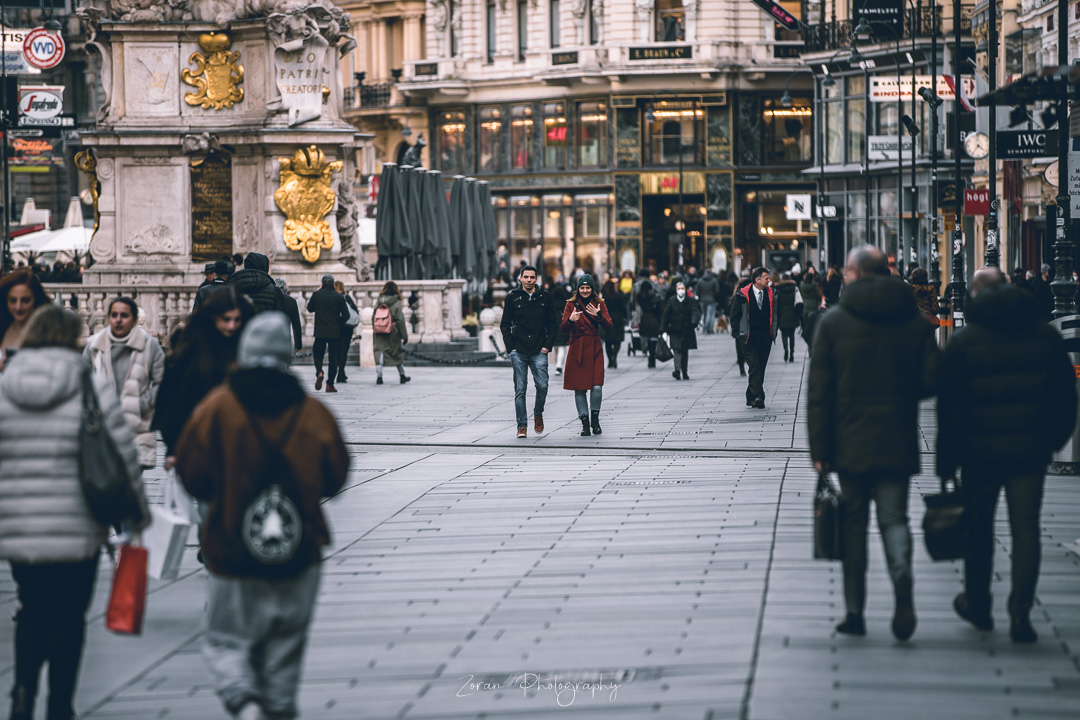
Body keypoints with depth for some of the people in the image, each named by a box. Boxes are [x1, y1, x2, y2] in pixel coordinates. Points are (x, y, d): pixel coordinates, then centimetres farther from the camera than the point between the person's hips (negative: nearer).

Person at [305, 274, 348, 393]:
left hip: (320, 332, 0)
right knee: (334, 357, 6)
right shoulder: (338, 296, -3)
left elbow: (310, 309, 12)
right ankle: (330, 384, 3)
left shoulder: (316, 295, -3)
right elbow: (346, 315, -2)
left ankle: (319, 372, -18)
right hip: (335, 332, 0)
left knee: (318, 355, 12)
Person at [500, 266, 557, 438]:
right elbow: (505, 324, 8)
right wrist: (510, 346, -2)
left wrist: (547, 345, 0)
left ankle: (538, 414, 20)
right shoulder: (512, 297, 5)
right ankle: (522, 426, 3)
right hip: (518, 352, 0)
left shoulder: (545, 296, 7)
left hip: (539, 351, 0)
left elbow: (552, 323, 10)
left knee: (542, 386, -8)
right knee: (520, 389, -2)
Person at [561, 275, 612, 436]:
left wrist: (598, 315, -17)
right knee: (579, 388, -2)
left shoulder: (599, 304, 7)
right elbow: (564, 328, -2)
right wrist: (570, 320, -23)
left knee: (597, 386, -11)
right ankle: (585, 423, 6)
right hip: (577, 349, 0)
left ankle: (595, 419, 7)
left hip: (595, 349, 0)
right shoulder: (571, 304, 5)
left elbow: (608, 326, -1)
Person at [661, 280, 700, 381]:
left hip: (687, 330, 1)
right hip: (675, 330, -1)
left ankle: (684, 373, 19)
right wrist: (663, 329, 2)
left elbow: (695, 312, -7)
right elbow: (666, 315, 6)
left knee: (685, 352, 9)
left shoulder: (690, 301, 3)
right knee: (677, 350, -16)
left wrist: (694, 322, -28)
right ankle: (677, 370, -28)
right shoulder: (671, 301, 4)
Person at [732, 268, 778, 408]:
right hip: (750, 338, -4)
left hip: (766, 338, 4)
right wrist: (740, 333, -2)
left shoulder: (771, 294, 8)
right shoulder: (743, 295, -4)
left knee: (760, 368, 5)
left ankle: (751, 398, 14)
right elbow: (735, 315, 3)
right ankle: (758, 397, -21)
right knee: (754, 366, -15)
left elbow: (775, 314, 20)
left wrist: (774, 331, 11)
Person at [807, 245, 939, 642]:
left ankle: (855, 611, 8)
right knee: (893, 517, 5)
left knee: (853, 521, 8)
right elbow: (931, 381, -1)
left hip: (850, 442, -1)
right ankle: (903, 584, -21)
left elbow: (819, 391, -5)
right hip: (897, 442, 1)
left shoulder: (834, 321, -3)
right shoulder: (916, 321, 1)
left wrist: (819, 448, -2)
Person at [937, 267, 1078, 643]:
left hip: (981, 450, -2)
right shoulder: (1046, 336, 4)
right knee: (1026, 528, 1)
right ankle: (1020, 611, -9)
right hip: (1031, 450, 2)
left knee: (979, 527, 14)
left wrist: (947, 459, -2)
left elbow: (951, 406, -7)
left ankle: (977, 604, 27)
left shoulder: (963, 342, -6)